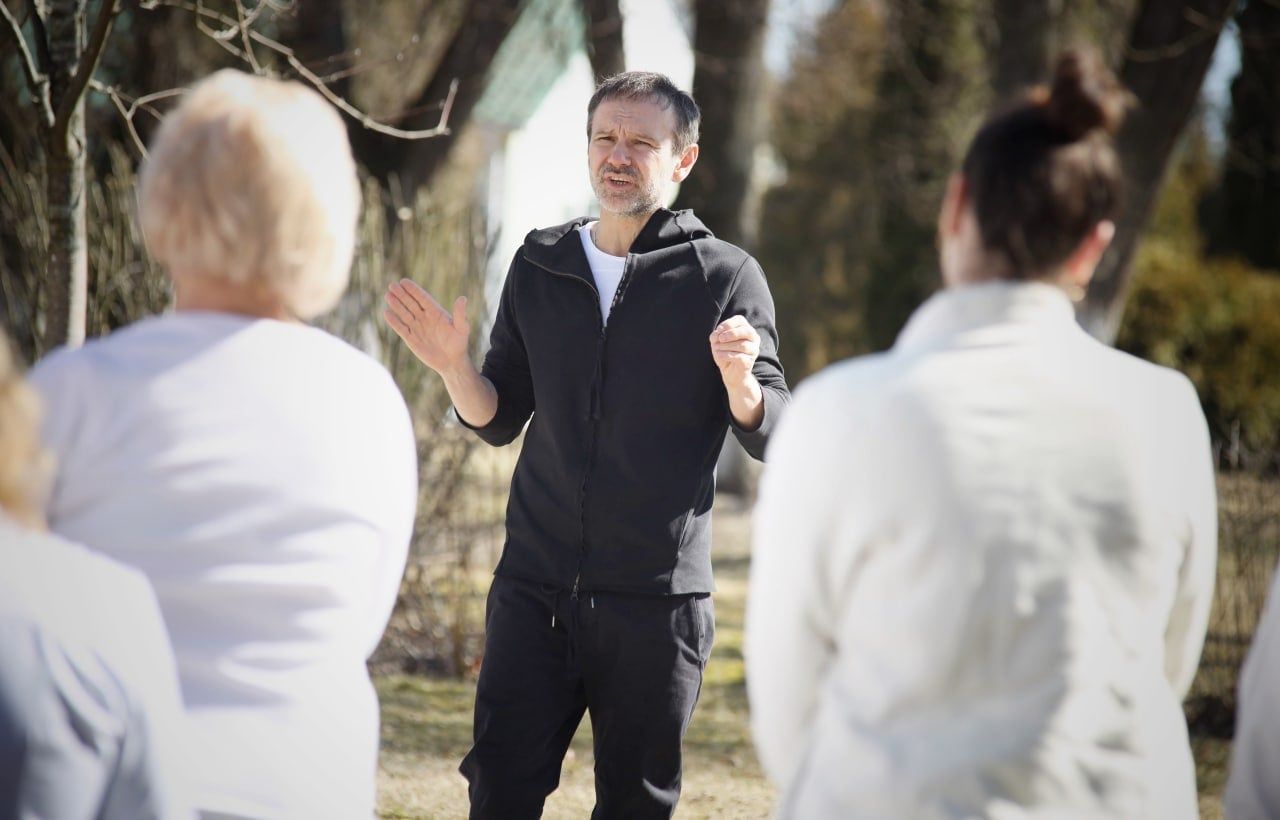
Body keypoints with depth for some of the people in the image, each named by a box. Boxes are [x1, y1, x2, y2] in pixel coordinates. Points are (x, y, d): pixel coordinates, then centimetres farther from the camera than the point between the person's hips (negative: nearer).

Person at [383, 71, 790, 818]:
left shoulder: (724, 277, -3)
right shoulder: (540, 267, 8)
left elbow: (775, 436, -6)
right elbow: (499, 420, 13)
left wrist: (741, 382, -27)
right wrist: (454, 366, -7)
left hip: (658, 598, -3)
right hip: (534, 586, 3)